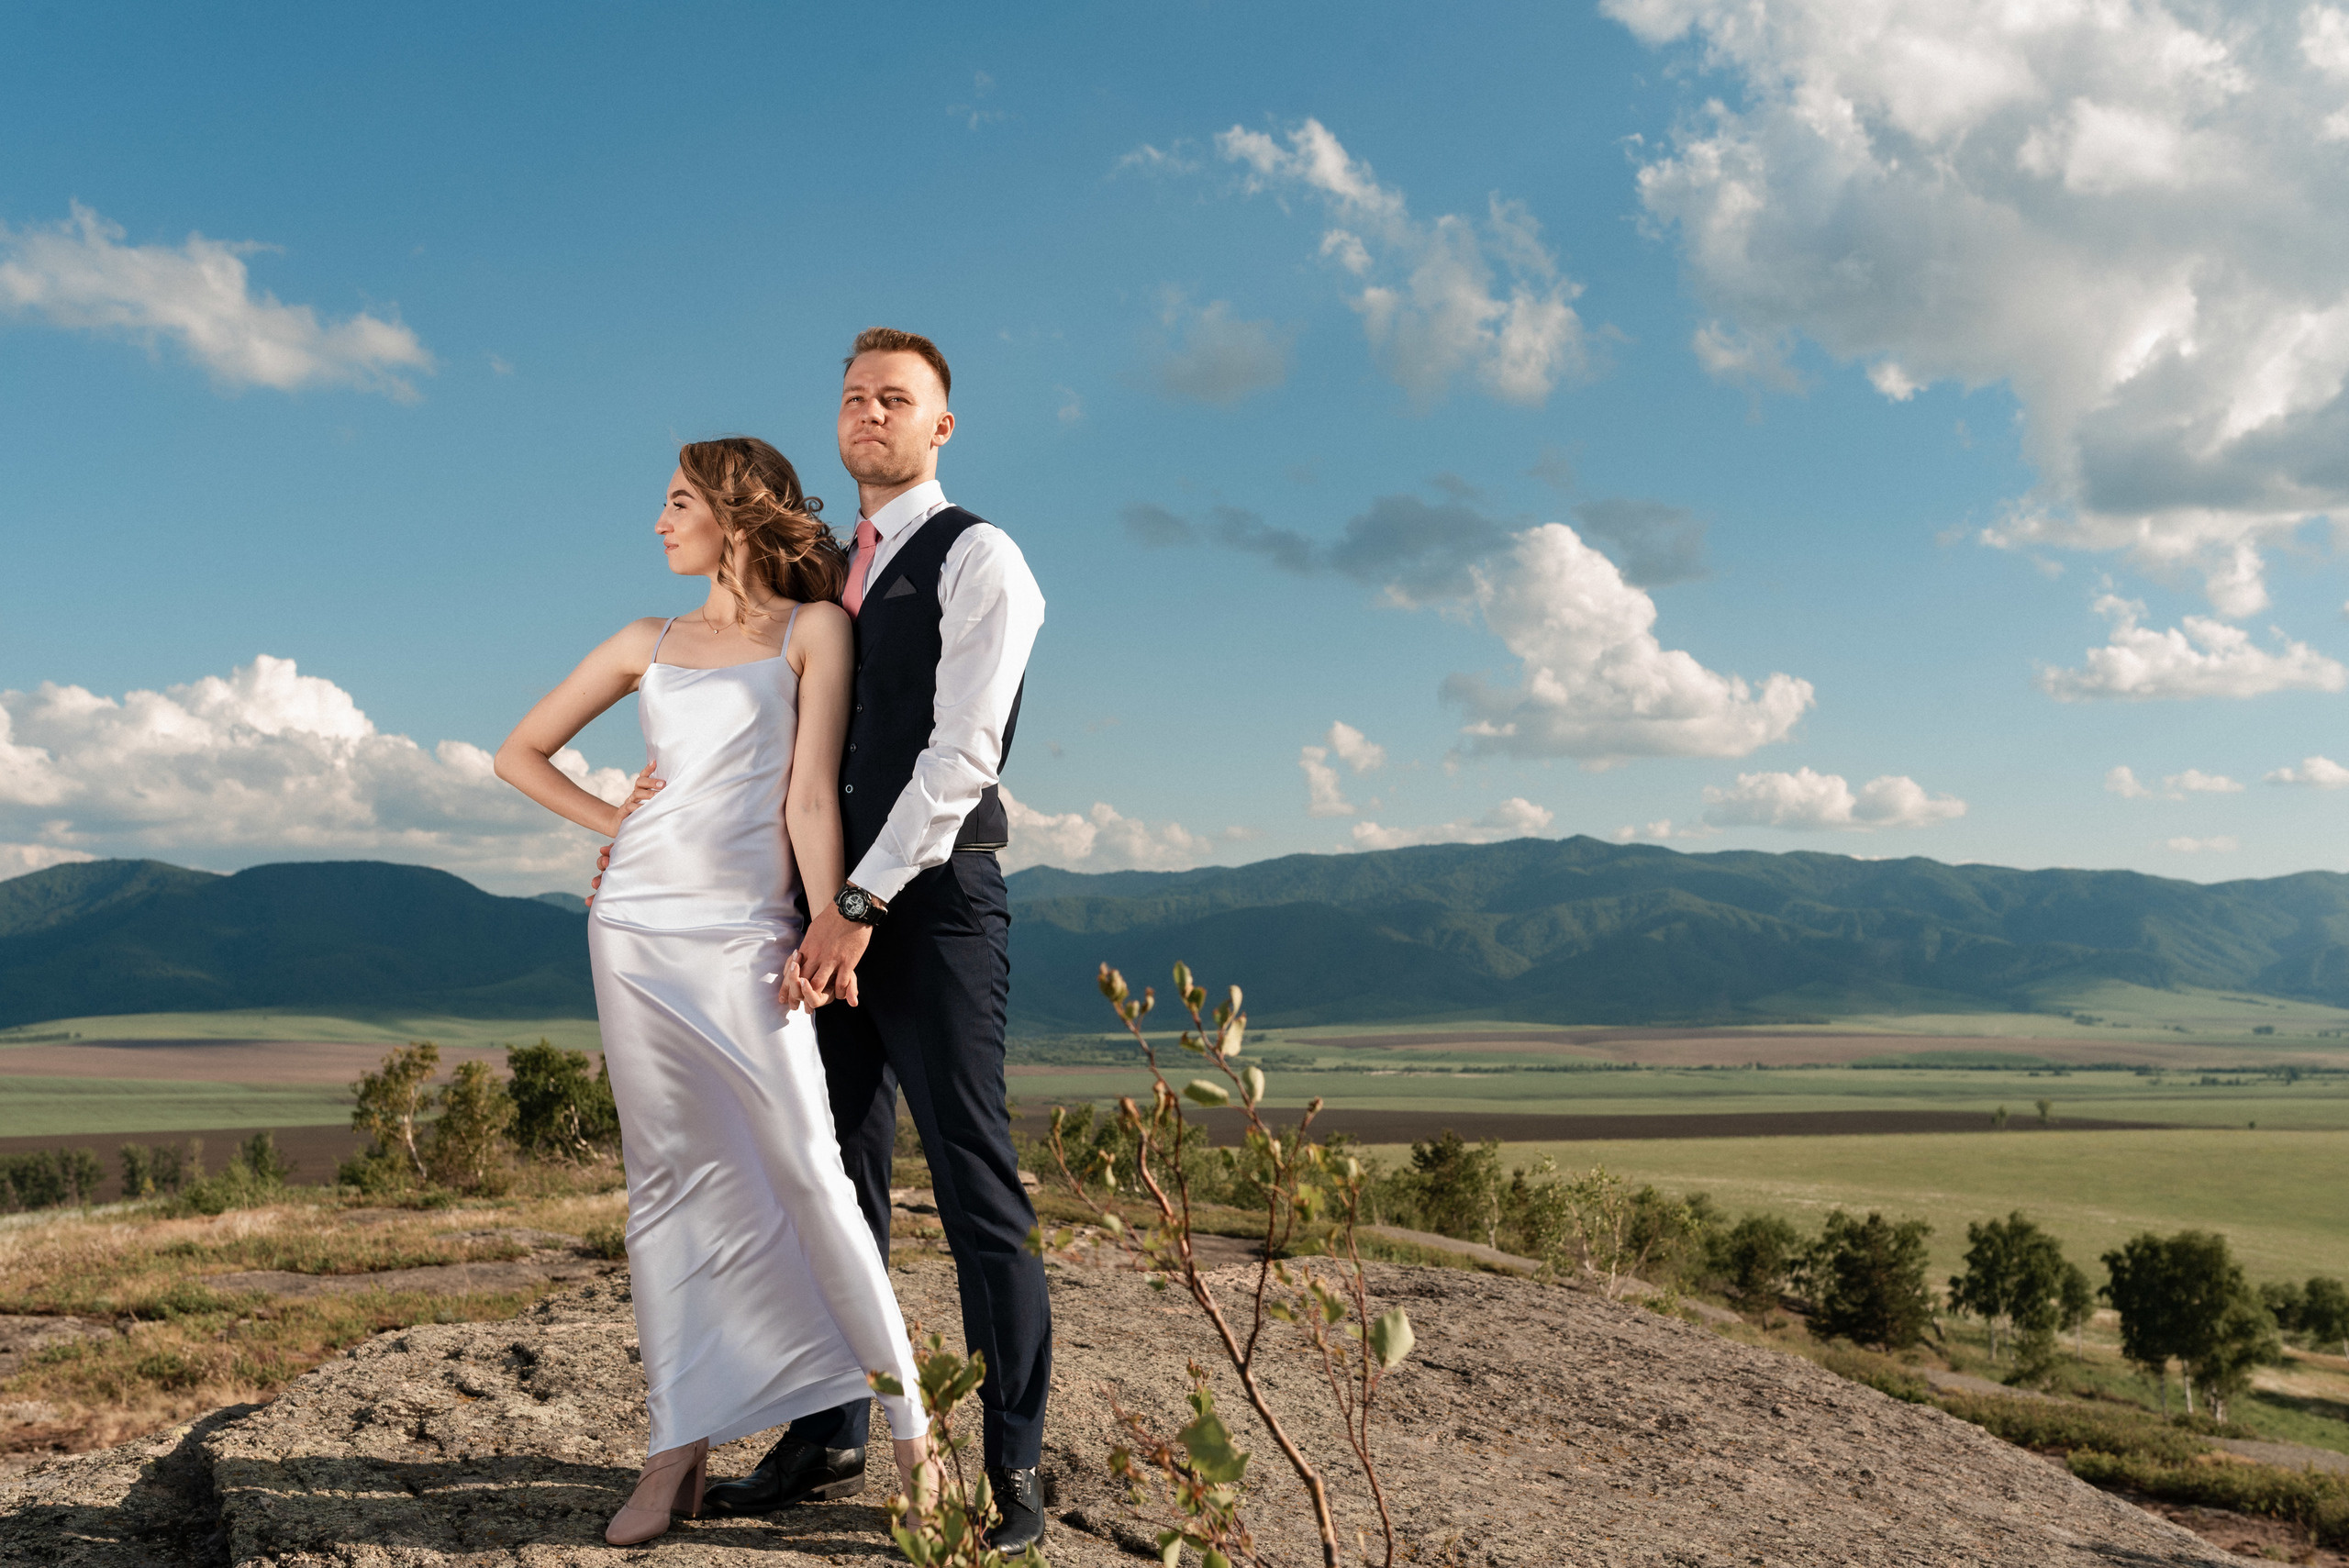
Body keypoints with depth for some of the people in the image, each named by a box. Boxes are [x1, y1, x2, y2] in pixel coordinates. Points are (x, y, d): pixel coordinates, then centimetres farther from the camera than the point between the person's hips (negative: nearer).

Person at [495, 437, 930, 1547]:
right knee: (669, 1177, 3)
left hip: (744, 936, -3)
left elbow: (811, 793, -3)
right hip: (637, 925, 4)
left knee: (805, 1171, -8)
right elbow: (520, 753, 22)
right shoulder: (649, 644, 15)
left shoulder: (813, 630, 6)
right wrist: (612, 822, 8)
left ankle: (909, 1425, 1)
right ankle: (678, 1454, 7)